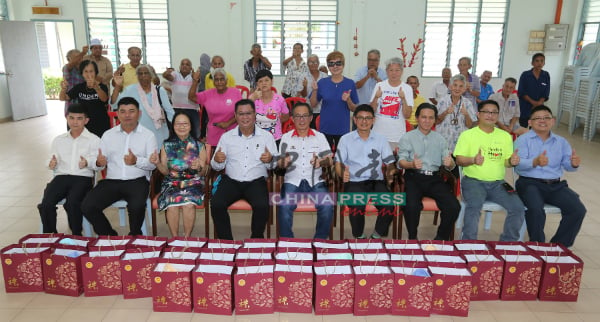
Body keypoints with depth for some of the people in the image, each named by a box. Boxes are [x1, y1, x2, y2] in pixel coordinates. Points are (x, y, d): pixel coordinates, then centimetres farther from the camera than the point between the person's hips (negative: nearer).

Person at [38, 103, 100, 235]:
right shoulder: (58, 140, 22)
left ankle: (76, 236, -14)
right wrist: (52, 164, -3)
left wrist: (88, 163, -23)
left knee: (72, 203, -31)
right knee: (46, 204, -23)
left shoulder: (94, 140, 8)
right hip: (61, 176, 4)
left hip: (83, 177, -3)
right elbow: (53, 160, 21)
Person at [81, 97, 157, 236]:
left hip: (137, 181, -3)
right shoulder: (108, 135, 15)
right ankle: (110, 236, 6)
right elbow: (98, 163, 12)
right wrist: (99, 163, -13)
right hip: (111, 181, 4)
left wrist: (136, 161, -22)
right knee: (87, 206, -17)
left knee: (136, 206, -32)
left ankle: (135, 237, -1)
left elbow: (153, 164, -3)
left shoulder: (148, 135, 6)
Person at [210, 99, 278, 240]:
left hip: (256, 181, -1)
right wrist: (216, 160, -14)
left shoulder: (267, 136, 5)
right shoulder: (226, 137, 9)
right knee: (216, 204, -25)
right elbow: (216, 166, 10)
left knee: (262, 206, -29)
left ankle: (256, 240, -3)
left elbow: (275, 165, 5)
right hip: (231, 181, 2)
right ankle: (226, 241, -7)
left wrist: (270, 161, -19)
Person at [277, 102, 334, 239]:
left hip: (315, 181, 0)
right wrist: (283, 162, -17)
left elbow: (330, 160, 4)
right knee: (284, 207, -28)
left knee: (327, 206, -26)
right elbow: (279, 163, 8)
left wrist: (321, 162, -20)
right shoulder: (286, 137, 11)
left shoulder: (320, 136, 10)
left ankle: (320, 240, -5)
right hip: (292, 181, 0)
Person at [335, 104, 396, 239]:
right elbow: (339, 163, 6)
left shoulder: (381, 139, 15)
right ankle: (358, 237, -2)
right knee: (357, 207, -31)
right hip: (354, 182, -2)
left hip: (376, 181, 2)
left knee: (388, 206, -27)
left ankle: (377, 235, 1)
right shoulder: (345, 139, 10)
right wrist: (342, 174, -18)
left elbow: (390, 163, 13)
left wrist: (390, 172, -12)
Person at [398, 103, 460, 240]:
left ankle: (442, 238, 1)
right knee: (412, 206, -31)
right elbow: (401, 162, -4)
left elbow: (449, 165, 12)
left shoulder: (440, 139, 20)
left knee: (454, 206, -21)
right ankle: (412, 238, -6)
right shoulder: (407, 138, 9)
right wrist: (412, 164, -28)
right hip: (414, 178, -3)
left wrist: (450, 163, -14)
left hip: (435, 178, 3)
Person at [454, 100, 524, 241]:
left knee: (518, 208, -16)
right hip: (473, 181, -4)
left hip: (498, 183, 4)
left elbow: (506, 162, 13)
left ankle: (508, 243, 5)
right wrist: (473, 160, -26)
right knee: (474, 206, -32)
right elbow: (459, 160, -5)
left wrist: (512, 161, -11)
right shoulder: (467, 135, 3)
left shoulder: (505, 136, 16)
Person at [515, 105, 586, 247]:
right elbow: (519, 164, -12)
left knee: (578, 210, -15)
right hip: (529, 183, -4)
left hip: (556, 185, 5)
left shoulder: (561, 142, 17)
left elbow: (567, 164, 5)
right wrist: (535, 162, -32)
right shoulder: (523, 139, 3)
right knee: (535, 209, -32)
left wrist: (574, 164, -19)